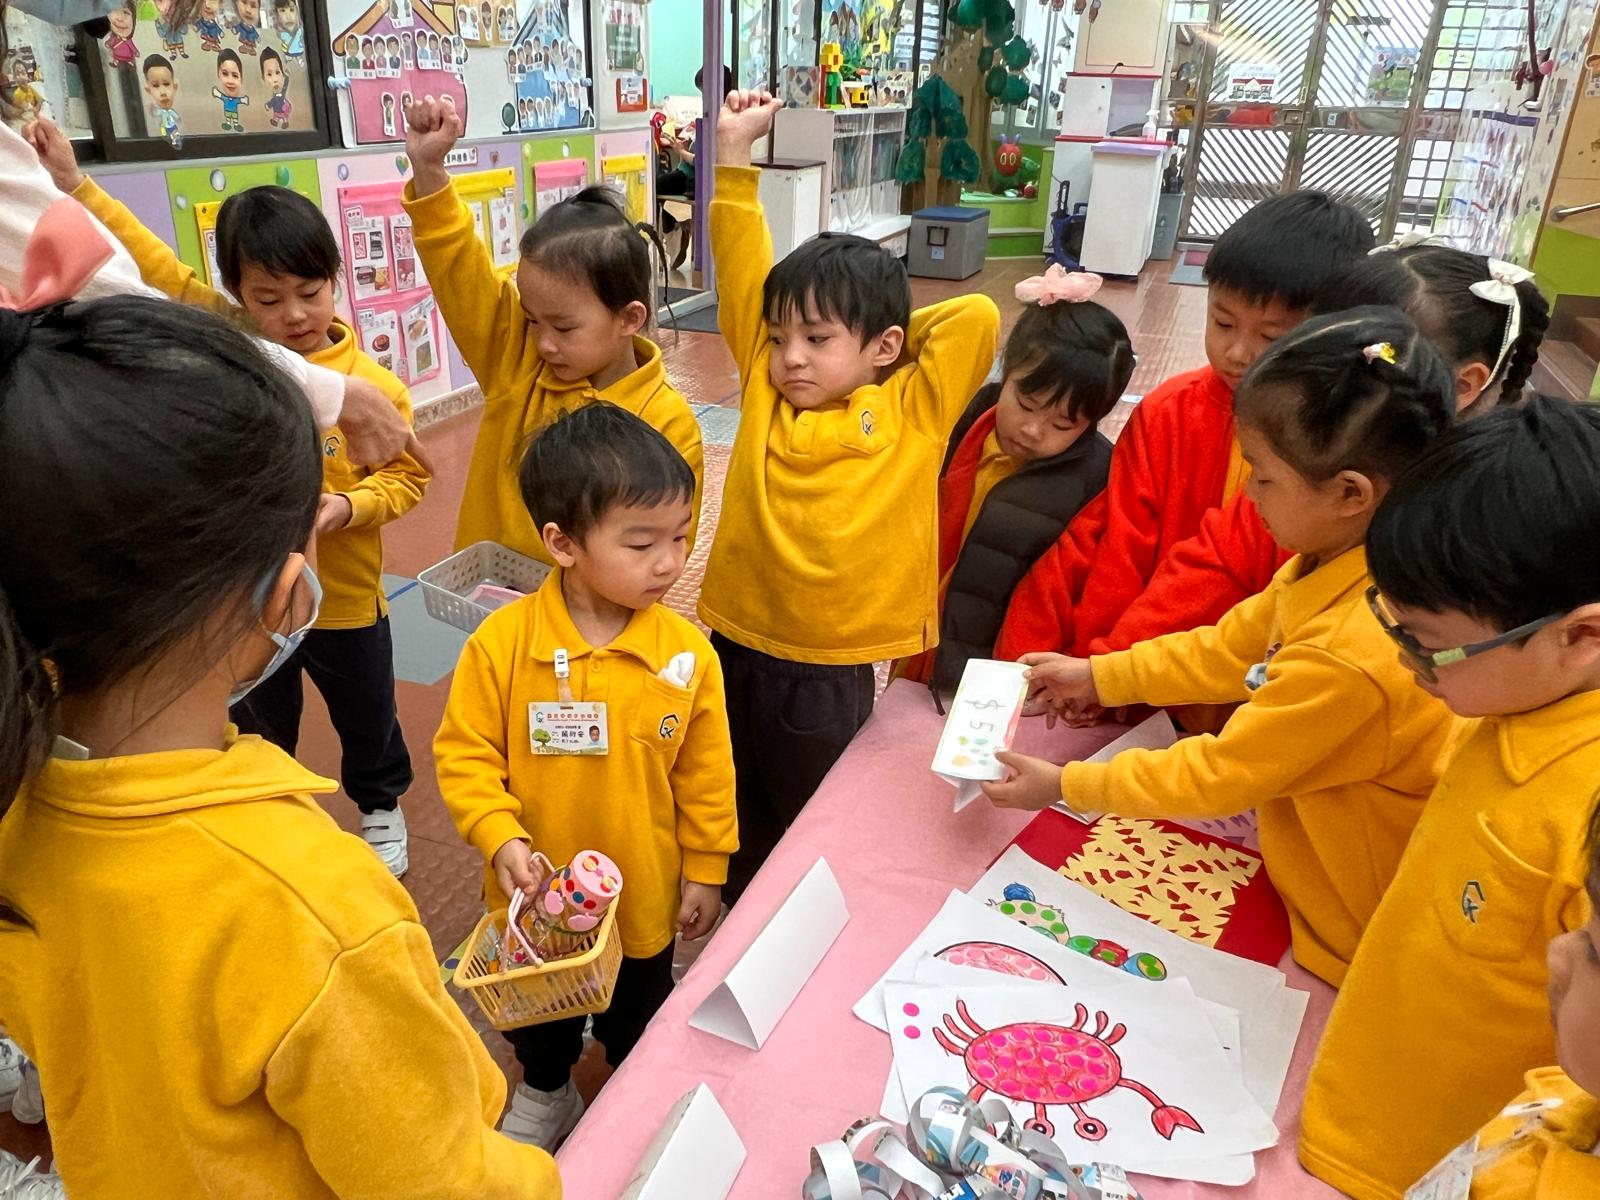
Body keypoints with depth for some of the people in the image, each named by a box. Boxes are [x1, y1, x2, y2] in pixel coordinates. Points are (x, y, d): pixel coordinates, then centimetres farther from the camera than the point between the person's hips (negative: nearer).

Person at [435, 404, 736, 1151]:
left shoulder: (687, 653, -18)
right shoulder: (502, 643, -22)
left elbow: (705, 775, -8)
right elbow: (463, 753, -12)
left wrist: (706, 871, -1)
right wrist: (498, 836, -24)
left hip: (644, 893, 0)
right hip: (535, 893, 0)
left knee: (638, 1017, 26)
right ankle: (546, 1094, 59)